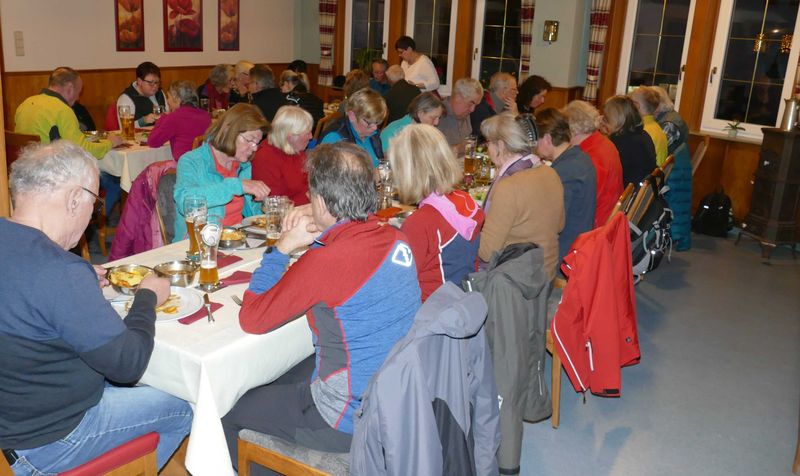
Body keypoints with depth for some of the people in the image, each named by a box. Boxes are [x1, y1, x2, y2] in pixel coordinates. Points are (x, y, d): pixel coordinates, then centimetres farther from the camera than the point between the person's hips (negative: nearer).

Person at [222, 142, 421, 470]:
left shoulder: (326, 261, -29)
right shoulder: (395, 239, -5)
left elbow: (251, 320, -16)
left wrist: (284, 246, -11)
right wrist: (319, 234, 2)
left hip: (352, 419, -8)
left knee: (228, 412, 11)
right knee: (278, 384, 30)